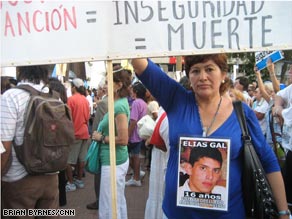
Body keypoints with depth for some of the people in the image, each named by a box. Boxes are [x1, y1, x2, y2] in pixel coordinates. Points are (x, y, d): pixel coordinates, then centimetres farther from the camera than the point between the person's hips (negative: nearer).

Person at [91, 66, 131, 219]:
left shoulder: (119, 106, -20)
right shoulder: (119, 103, 8)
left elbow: (123, 139, -24)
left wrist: (101, 138, -14)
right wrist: (101, 133, 4)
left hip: (113, 161, -10)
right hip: (118, 159, 10)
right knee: (119, 202, 21)